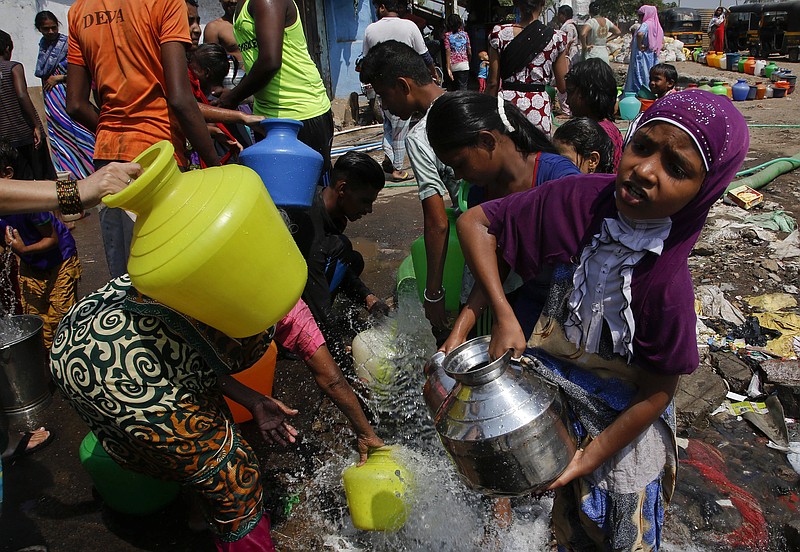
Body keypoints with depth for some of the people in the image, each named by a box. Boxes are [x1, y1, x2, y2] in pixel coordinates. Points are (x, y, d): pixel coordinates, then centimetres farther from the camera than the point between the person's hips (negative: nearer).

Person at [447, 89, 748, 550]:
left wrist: (594, 456, -12)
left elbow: (657, 391, -17)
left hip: (627, 423, -2)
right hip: (553, 397, 3)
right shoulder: (580, 199, -23)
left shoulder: (667, 283, -31)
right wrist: (504, 316, -20)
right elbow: (476, 223, -15)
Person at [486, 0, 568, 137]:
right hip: (539, 104, 0)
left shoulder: (499, 33, -1)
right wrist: (566, 58, 22)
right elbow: (563, 86, 4)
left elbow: (493, 82, 0)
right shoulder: (556, 38, -1)